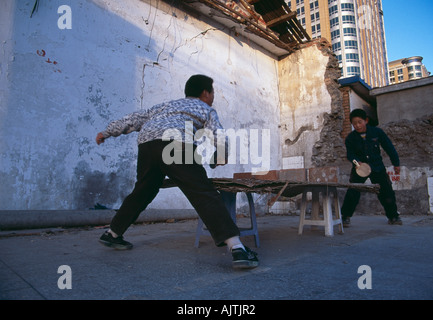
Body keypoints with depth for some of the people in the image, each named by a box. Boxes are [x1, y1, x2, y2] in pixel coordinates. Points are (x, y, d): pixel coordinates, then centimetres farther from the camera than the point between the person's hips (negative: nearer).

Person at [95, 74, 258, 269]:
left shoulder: (167, 105, 37)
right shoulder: (206, 109, 23)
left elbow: (134, 119, 36)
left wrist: (107, 133, 44)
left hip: (146, 145, 6)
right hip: (176, 145, -6)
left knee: (141, 193, 24)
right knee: (205, 195, -10)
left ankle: (112, 234, 39)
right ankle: (237, 249, -19)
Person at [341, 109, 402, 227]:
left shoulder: (377, 132, -8)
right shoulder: (350, 138, -9)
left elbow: (389, 148, 1)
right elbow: (350, 154, -11)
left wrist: (396, 164, 5)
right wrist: (357, 162, -32)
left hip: (377, 167, 1)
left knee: (386, 192, 6)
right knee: (352, 193, -11)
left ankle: (393, 216, 27)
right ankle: (345, 217, -1)